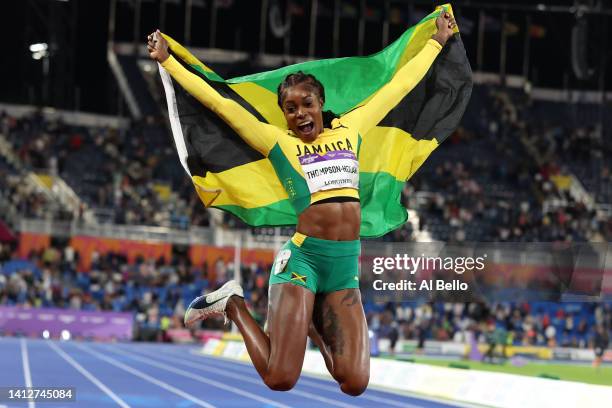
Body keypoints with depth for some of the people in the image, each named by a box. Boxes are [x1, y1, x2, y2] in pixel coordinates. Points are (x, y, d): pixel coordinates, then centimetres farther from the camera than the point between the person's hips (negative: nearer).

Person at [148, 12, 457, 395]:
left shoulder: (349, 128, 14)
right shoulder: (278, 141, 5)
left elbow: (400, 85, 23)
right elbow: (218, 102, 4)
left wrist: (437, 41, 30)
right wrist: (167, 60, 3)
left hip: (346, 266, 4)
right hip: (302, 258, -4)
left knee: (355, 383, -8)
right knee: (280, 378, -13)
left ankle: (312, 323, 22)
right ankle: (232, 303, 14)